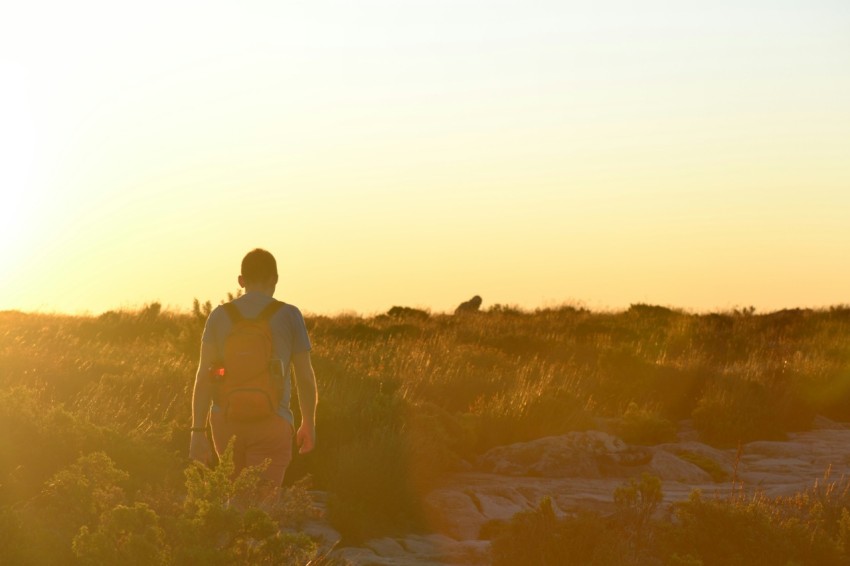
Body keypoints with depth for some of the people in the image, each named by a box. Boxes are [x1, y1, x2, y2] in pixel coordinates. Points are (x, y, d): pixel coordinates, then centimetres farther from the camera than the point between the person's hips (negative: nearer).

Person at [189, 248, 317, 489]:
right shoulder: (289, 315, 0)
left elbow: (203, 376, -1)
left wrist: (198, 431, -1)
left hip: (225, 418, 3)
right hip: (271, 422, -3)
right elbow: (305, 376, 1)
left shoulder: (220, 315, 5)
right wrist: (309, 424, 14)